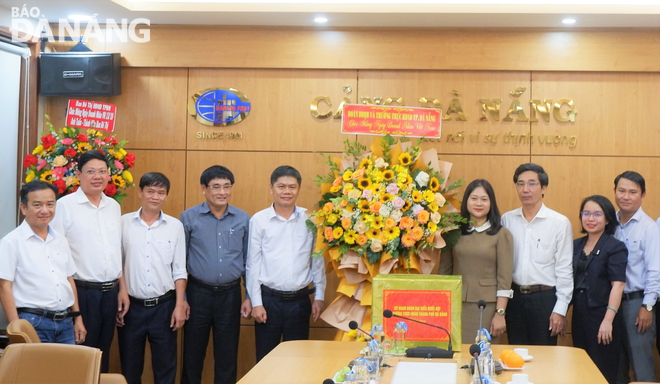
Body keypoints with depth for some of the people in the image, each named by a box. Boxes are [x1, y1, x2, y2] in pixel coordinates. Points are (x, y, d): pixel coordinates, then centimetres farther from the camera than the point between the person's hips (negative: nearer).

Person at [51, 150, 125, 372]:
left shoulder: (114, 207, 10)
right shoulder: (65, 205, -9)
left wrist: (123, 289, 11)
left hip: (110, 292, 5)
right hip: (81, 292, -5)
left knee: (103, 353, 14)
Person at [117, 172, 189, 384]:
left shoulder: (175, 226, 2)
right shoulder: (124, 223, 0)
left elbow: (179, 270, 4)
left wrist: (180, 305, -2)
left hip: (164, 306, 0)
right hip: (132, 306, 0)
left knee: (165, 365, 8)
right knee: (130, 366, 10)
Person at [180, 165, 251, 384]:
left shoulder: (243, 219, 2)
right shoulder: (189, 217, -4)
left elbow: (248, 261, 8)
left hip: (230, 294, 1)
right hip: (198, 293, -1)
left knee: (227, 357, 9)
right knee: (193, 354, 9)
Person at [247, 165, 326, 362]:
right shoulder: (259, 220, -3)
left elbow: (317, 260, 7)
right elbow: (253, 264, -1)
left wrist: (319, 297, 5)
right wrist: (256, 302, -4)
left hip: (300, 300, 2)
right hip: (269, 299, -1)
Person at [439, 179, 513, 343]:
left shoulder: (501, 234, -1)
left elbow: (504, 278, -5)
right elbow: (444, 270, 10)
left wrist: (500, 313, -10)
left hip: (487, 306, -2)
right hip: (457, 304, 2)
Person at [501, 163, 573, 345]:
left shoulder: (560, 223, -5)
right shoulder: (507, 220, 4)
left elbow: (565, 270, -5)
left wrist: (560, 310, -7)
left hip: (545, 297, -3)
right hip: (515, 296, 3)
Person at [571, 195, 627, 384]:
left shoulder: (615, 247, -7)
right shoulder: (576, 245, 9)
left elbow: (618, 284, -15)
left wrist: (608, 319, -24)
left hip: (601, 315, -5)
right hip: (579, 315, 6)